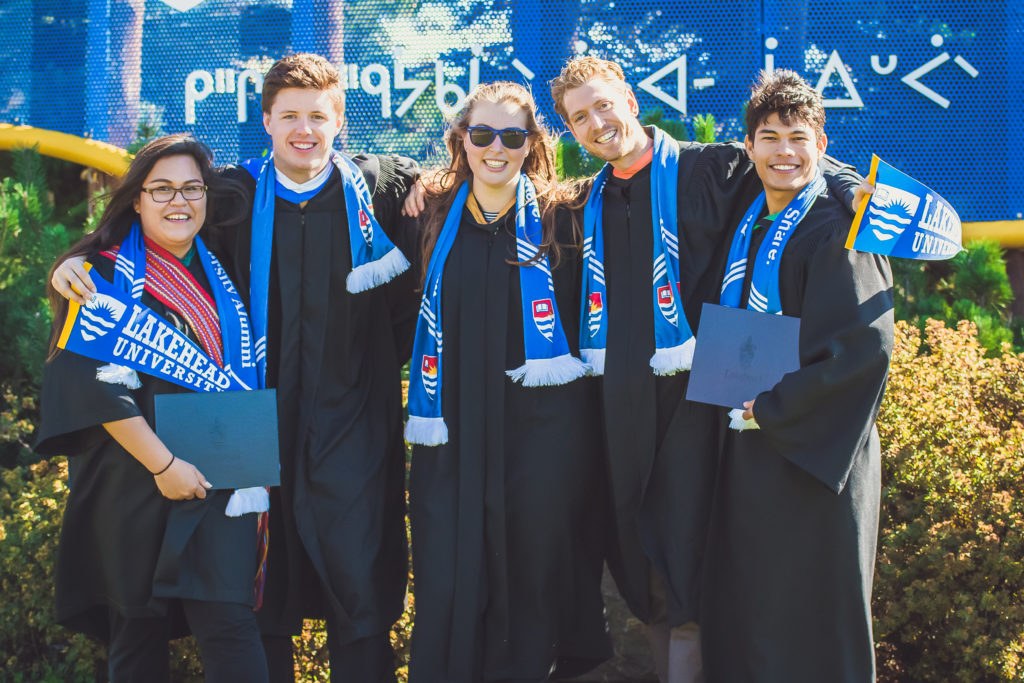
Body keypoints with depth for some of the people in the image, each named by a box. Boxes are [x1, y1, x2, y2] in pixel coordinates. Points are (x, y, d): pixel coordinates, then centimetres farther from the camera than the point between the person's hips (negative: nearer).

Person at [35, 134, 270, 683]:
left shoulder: (220, 272, 13)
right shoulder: (104, 276, -3)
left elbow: (247, 373, 21)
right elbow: (94, 384, -11)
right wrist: (162, 464, -16)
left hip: (217, 486, 3)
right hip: (134, 487, -3)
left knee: (229, 624, -9)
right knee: (138, 636, 2)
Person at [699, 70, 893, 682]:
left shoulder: (838, 229, -12)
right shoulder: (748, 223, 11)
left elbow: (866, 345, -21)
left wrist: (771, 406, -16)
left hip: (812, 454, -7)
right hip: (749, 447, 7)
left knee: (806, 620, 0)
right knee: (742, 609, 13)